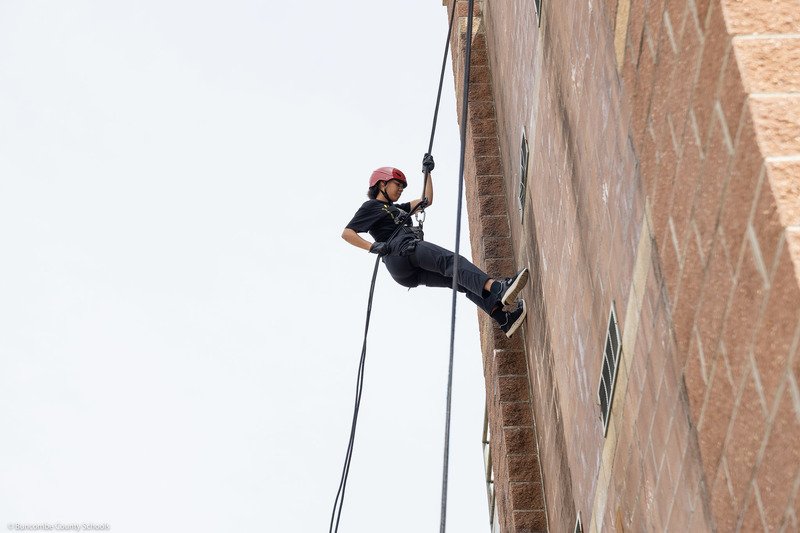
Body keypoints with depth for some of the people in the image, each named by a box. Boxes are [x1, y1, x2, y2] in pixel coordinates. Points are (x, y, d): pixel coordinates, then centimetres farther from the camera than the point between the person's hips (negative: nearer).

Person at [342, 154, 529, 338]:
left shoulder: (397, 209, 40)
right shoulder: (371, 206, 16)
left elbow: (426, 201, 42)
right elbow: (347, 233, 3)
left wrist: (427, 172, 39)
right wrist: (373, 247, -11)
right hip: (399, 254, -9)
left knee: (460, 278, -11)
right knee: (450, 260, -29)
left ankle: (502, 317, -28)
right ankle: (497, 288, -51)